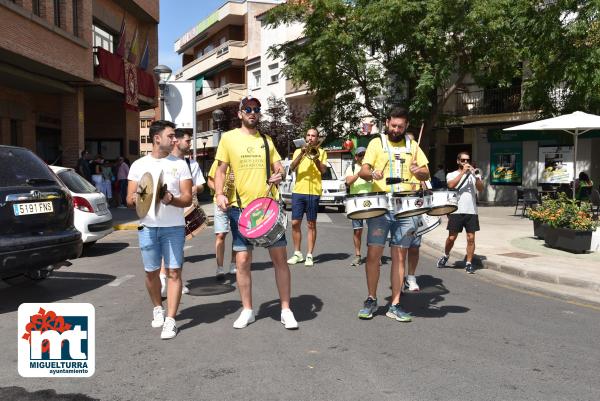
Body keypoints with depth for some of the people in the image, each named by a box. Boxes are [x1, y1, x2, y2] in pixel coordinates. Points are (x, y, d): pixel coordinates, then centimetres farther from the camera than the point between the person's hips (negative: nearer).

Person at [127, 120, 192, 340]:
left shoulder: (180, 164, 5)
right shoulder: (139, 165, 8)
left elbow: (188, 198, 0)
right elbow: (129, 199, 8)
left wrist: (172, 199, -21)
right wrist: (136, 199, -16)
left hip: (174, 226, -1)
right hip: (147, 226, 1)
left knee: (174, 272, -5)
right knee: (151, 271, 10)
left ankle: (170, 320, 0)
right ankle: (158, 309, 32)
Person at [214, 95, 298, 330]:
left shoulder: (266, 140, 13)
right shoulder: (229, 138, 5)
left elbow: (278, 166, 14)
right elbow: (221, 170, 4)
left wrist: (279, 175, -9)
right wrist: (220, 194, -13)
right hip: (240, 207, -2)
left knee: (279, 257, 1)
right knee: (242, 261, 1)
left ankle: (286, 310, 13)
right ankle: (247, 310, 18)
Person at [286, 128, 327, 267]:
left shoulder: (321, 152, 9)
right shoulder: (298, 151, 14)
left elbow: (323, 170, -6)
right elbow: (292, 168, -3)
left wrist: (315, 157, -18)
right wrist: (302, 153, -14)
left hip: (314, 193, -2)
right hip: (298, 191, 2)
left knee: (311, 225, 1)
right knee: (295, 223, 1)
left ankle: (309, 255, 6)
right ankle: (297, 253, 13)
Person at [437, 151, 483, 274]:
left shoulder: (474, 175, 12)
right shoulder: (452, 175, 8)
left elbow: (481, 189, -4)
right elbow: (451, 185, -14)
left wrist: (474, 175, -17)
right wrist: (463, 172, -12)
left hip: (471, 211, 2)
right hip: (456, 211, -1)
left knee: (471, 238, 0)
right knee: (452, 237, 2)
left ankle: (469, 263, 9)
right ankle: (445, 256, 27)